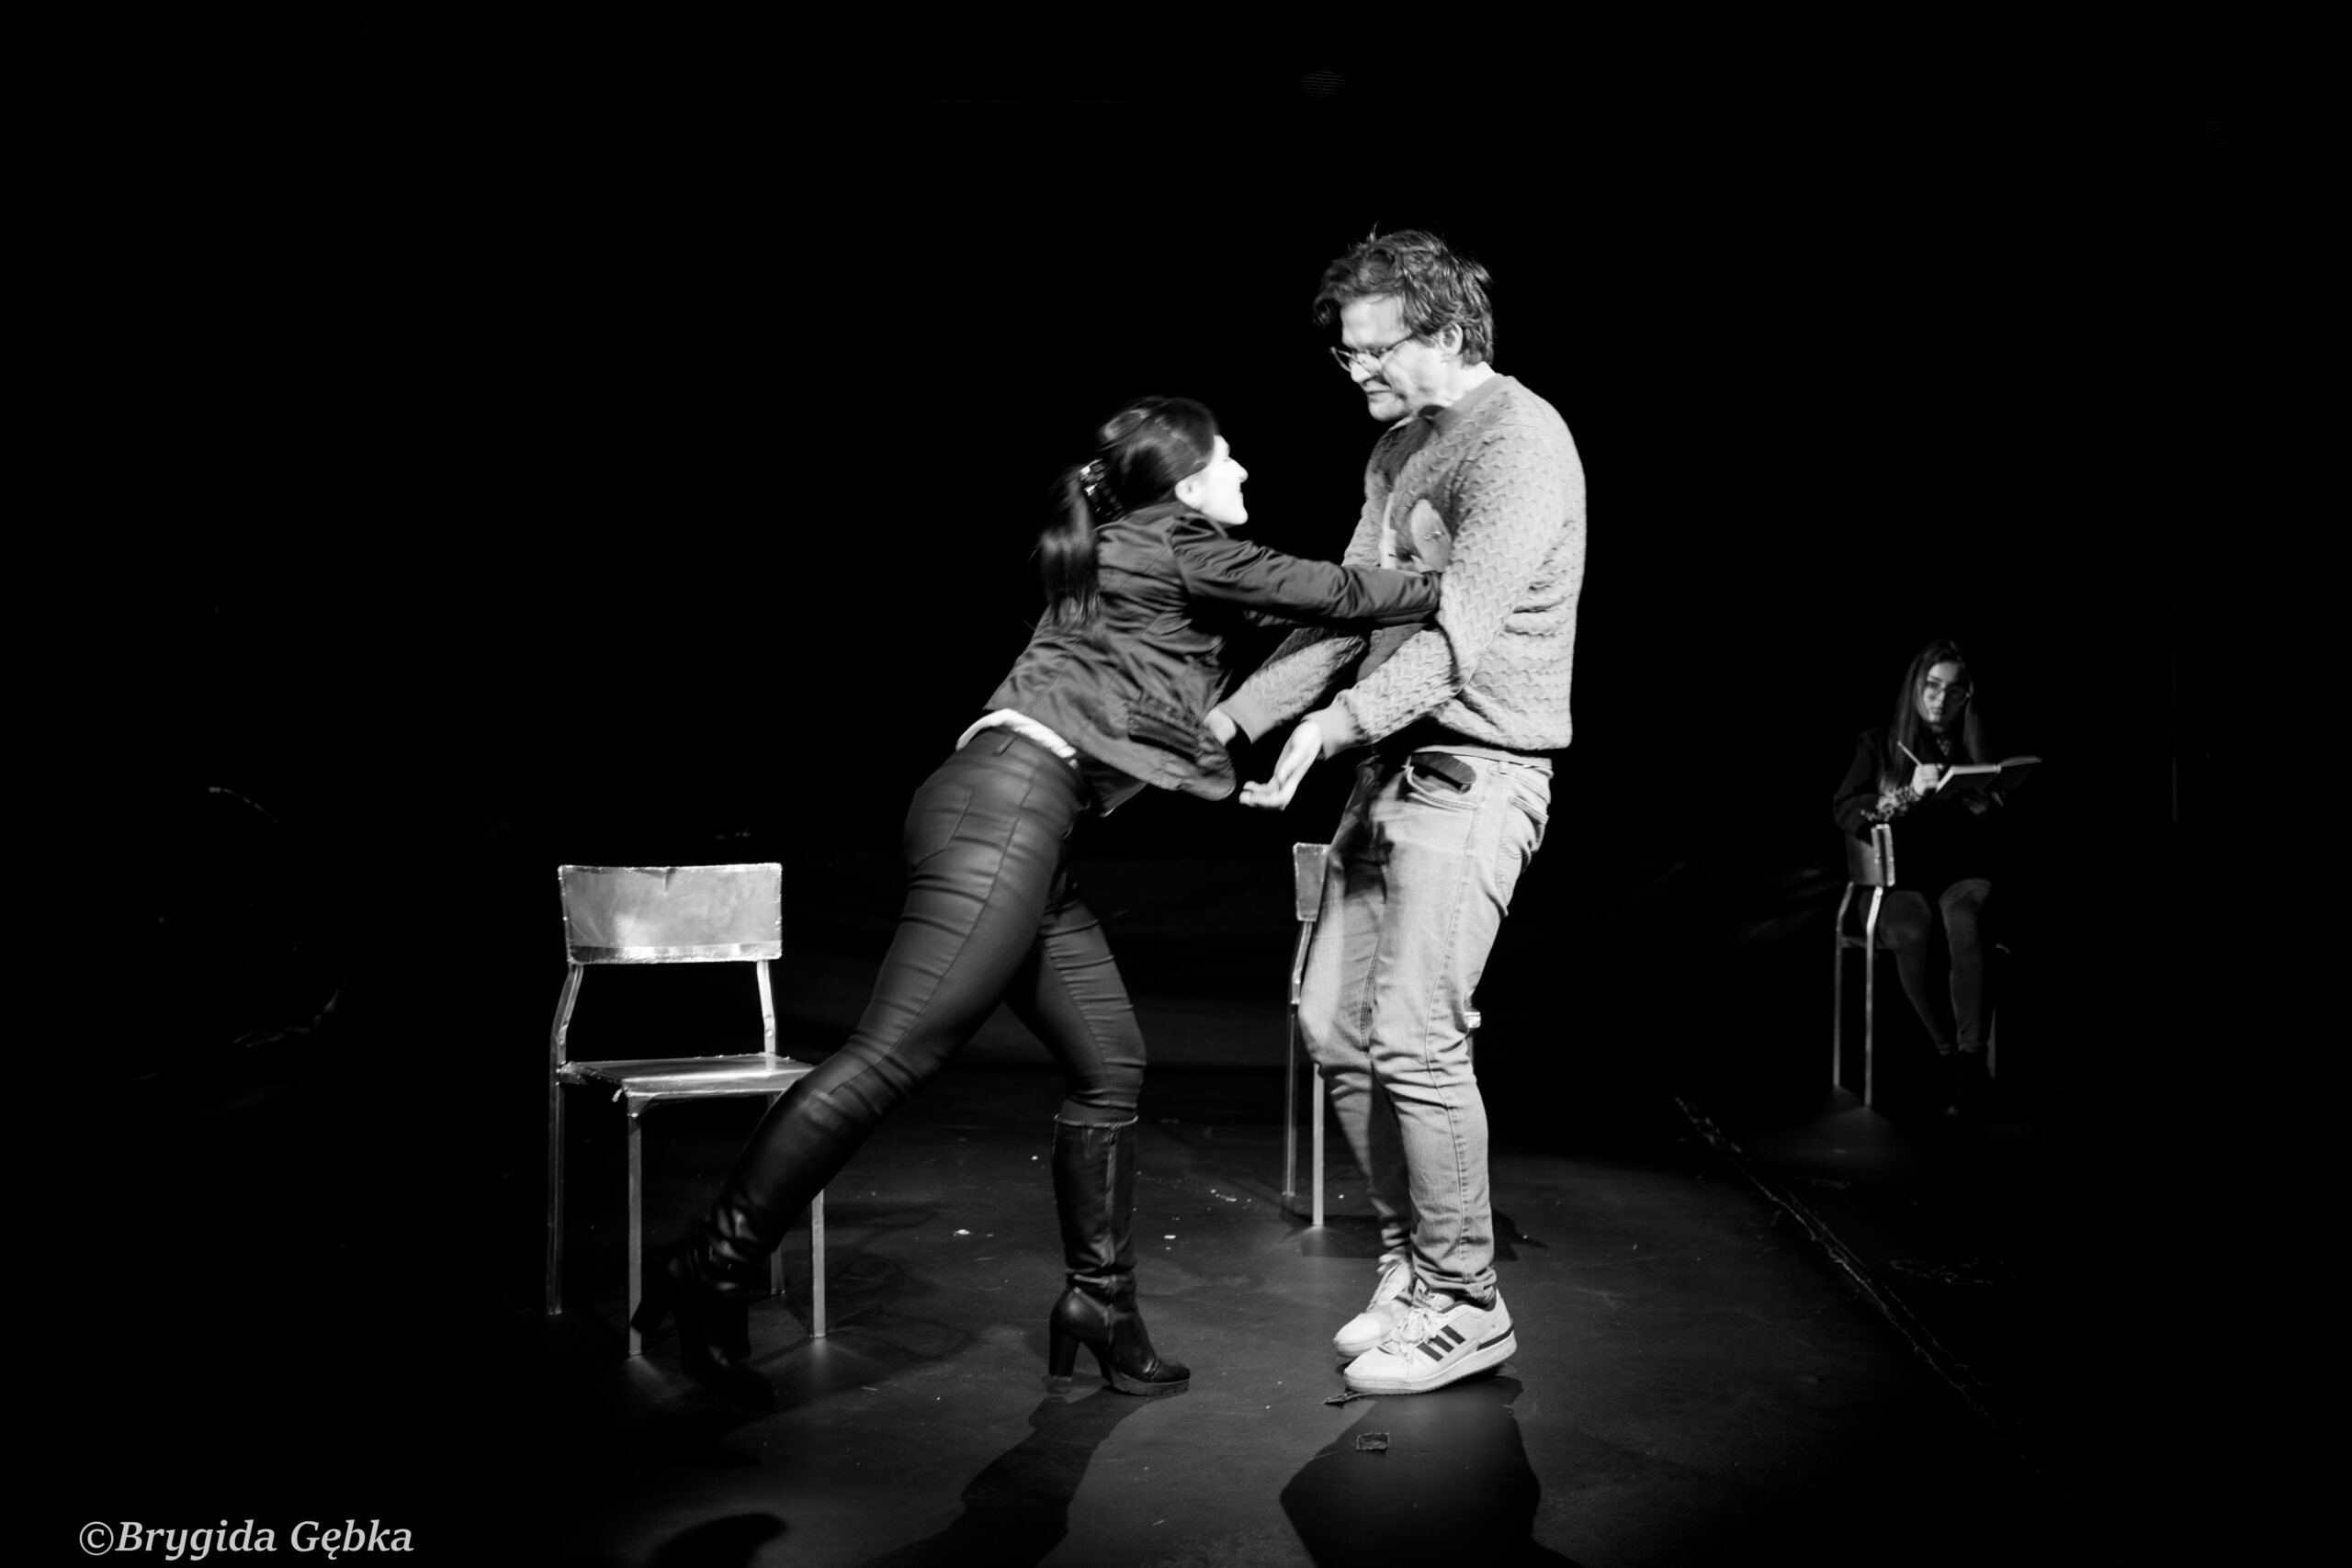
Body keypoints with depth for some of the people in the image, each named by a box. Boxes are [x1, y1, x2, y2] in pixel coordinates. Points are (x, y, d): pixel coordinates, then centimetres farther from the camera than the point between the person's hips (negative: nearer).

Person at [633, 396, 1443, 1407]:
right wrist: (1450, 589, 19)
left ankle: (1099, 1303, 20)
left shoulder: (1132, 557, 27)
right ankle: (714, 1271, -8)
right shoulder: (1182, 546, 3)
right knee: (895, 1054, -13)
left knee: (1108, 1068, 11)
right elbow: (1333, 592, 6)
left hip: (1018, 829, 10)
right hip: (1007, 801, -10)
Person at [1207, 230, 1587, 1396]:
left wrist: (1334, 724, -31)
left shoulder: (1519, 440, -12)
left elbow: (1461, 627, -22)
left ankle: (1464, 1309, 7)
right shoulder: (1396, 446, 17)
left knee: (1413, 1037, -10)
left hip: (1478, 770, -9)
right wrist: (1228, 720, 13)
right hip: (1391, 763, 9)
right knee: (1334, 1022, 8)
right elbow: (1348, 612, 17)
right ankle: (1408, 1264, 23)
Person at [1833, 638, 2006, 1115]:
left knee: (1964, 925, -35)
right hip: (1900, 875, -1)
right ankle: (1951, 1055, -19)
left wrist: (1981, 803, -14)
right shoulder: (1880, 743, 6)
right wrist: (1909, 793, -19)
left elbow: (1999, 828, 8)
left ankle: (1970, 1058, -33)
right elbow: (1844, 811, -6)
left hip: (1962, 871, 1)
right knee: (1912, 937, -35)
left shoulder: (1978, 750, 12)